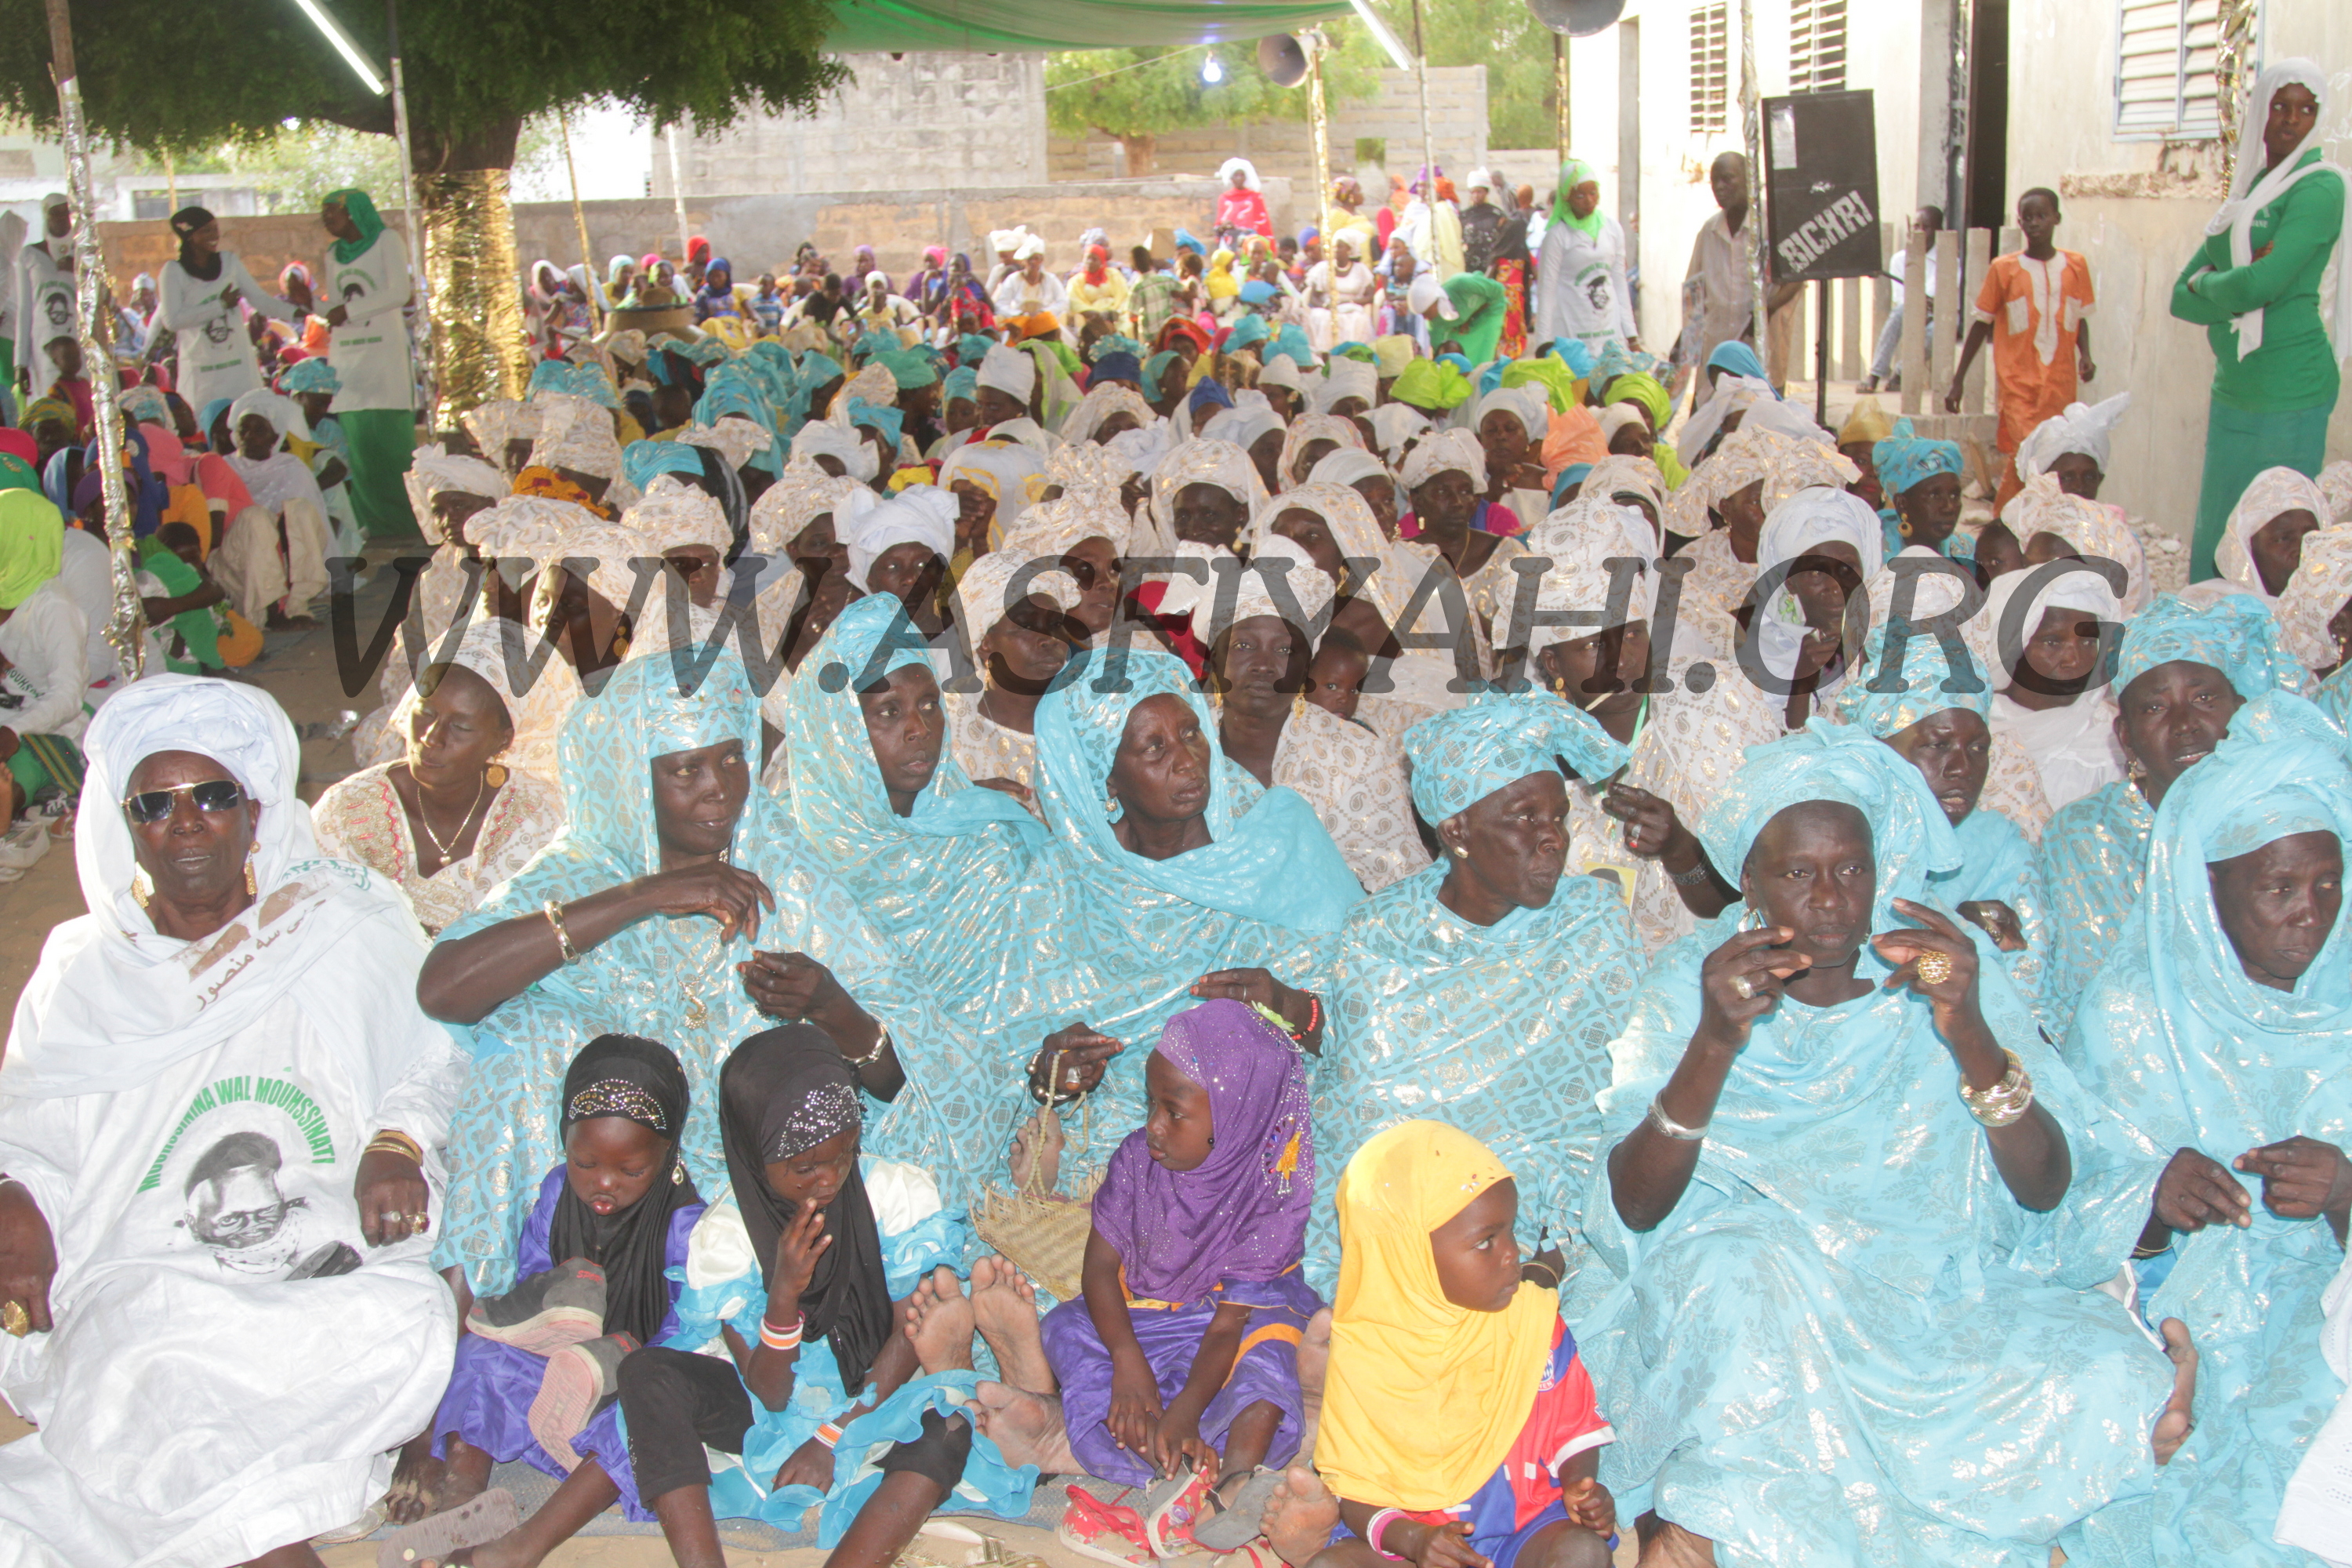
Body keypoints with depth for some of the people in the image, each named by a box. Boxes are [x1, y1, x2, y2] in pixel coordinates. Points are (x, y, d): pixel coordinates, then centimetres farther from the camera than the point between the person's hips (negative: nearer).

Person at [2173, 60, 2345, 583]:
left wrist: (2207, 286, -1)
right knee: (2211, 544, 10)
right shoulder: (2247, 191, 16)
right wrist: (2233, 288, -10)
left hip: (2289, 390, -7)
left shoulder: (2320, 187, -7)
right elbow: (2182, 297, 9)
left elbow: (2261, 284, -20)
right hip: (2233, 388, 8)